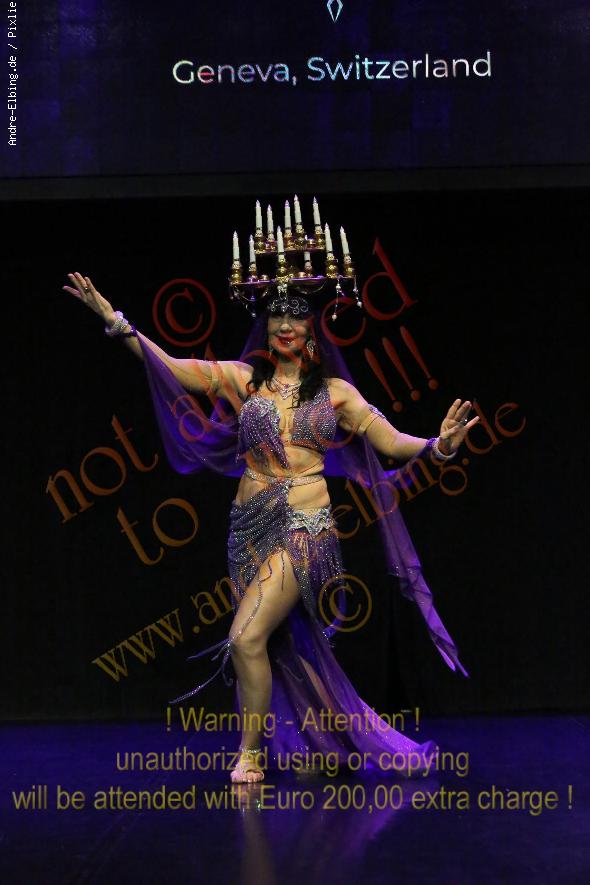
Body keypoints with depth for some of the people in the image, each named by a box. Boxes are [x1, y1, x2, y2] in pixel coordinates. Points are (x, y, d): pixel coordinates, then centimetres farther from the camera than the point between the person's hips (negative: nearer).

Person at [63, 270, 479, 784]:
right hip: (251, 524, 4)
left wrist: (437, 446, -19)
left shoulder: (335, 391, 3)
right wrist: (112, 317, -11)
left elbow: (392, 442, 1)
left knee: (247, 638, -16)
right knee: (283, 642, 10)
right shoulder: (242, 378, 6)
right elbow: (168, 366, -2)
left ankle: (250, 754, 1)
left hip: (306, 525, -3)